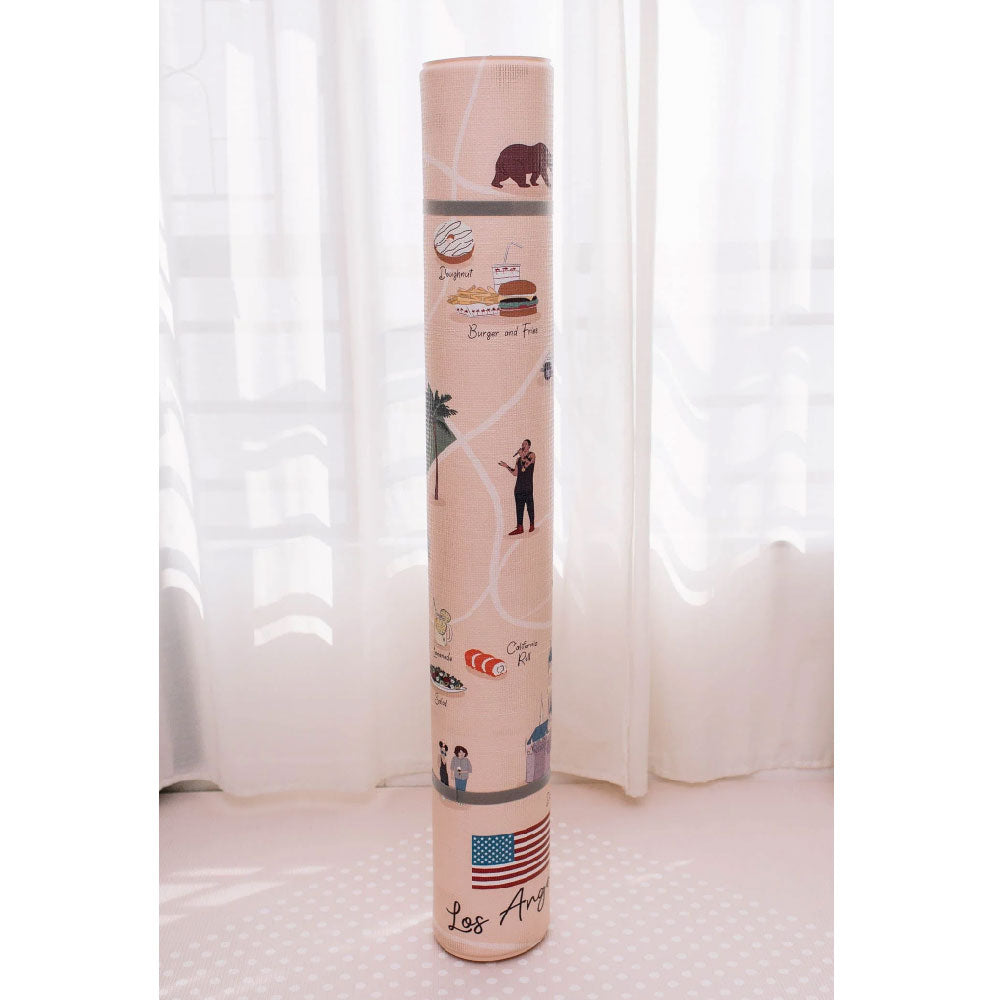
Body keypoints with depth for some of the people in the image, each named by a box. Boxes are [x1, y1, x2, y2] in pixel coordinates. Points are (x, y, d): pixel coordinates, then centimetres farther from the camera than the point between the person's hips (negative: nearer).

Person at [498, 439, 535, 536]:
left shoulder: (531, 455, 4)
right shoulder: (518, 459, 19)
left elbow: (527, 463, -17)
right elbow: (515, 473, 18)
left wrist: (522, 455, -10)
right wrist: (507, 467, 9)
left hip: (528, 485, -6)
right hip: (519, 486, 6)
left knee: (530, 506, -2)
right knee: (519, 507, 1)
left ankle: (532, 525, 7)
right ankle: (520, 527, 1)